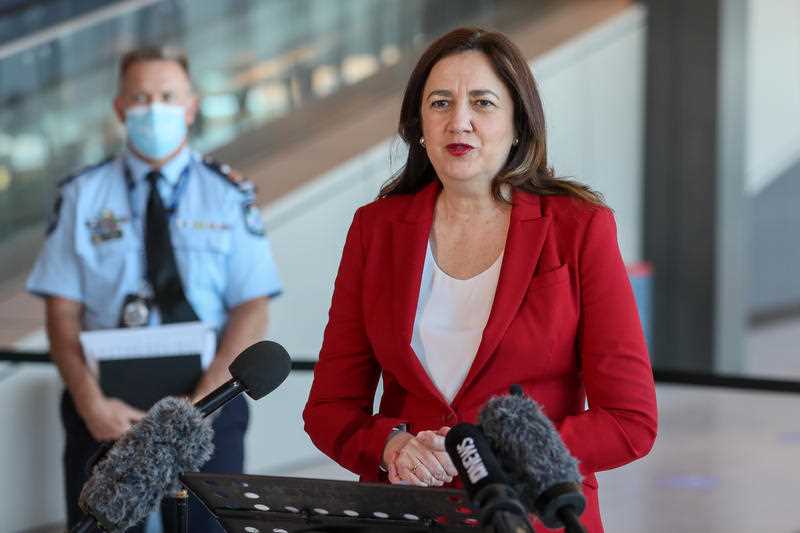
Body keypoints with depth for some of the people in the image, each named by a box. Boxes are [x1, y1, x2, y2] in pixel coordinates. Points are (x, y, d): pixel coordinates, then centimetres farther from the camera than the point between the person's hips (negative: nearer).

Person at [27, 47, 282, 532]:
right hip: (106, 400, 1)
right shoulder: (82, 196, 7)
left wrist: (199, 404, -13)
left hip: (207, 398, 0)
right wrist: (90, 402, -13)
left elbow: (253, 311, -2)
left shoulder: (229, 195, 5)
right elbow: (62, 311, 2)